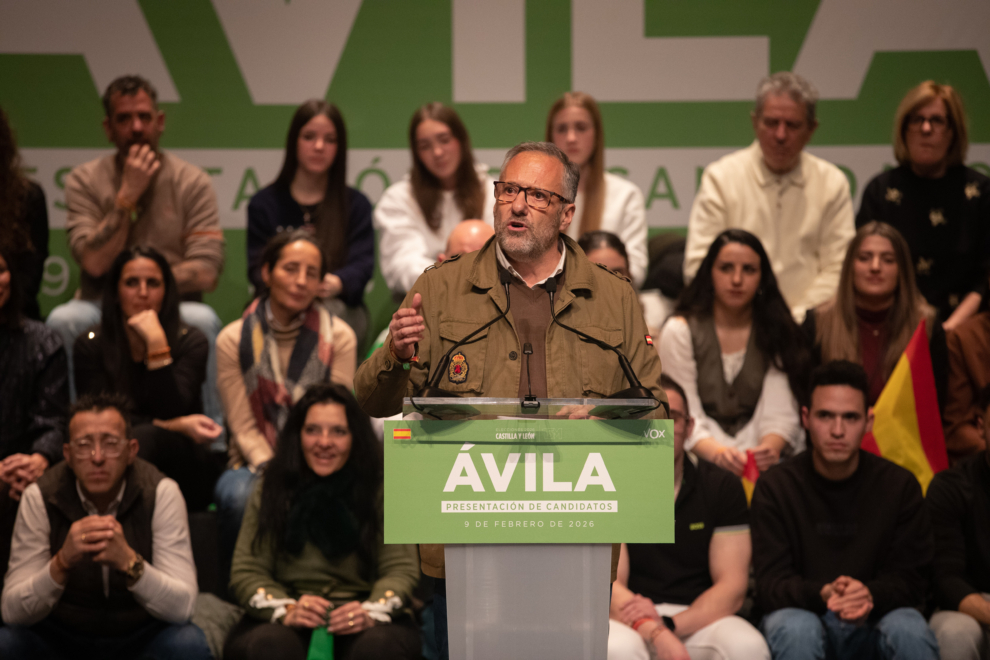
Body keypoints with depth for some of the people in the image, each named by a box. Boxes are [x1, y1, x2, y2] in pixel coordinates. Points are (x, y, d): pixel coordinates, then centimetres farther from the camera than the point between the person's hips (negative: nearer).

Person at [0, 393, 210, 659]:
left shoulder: (161, 493, -16)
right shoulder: (40, 498, -14)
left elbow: (181, 607, -23)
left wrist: (128, 561, -41)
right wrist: (62, 562, -38)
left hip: (142, 636, 0)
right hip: (63, 635, 1)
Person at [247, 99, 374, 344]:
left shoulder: (356, 204, 14)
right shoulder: (264, 203, 15)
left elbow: (362, 265, -1)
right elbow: (257, 269, 5)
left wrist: (336, 283, -27)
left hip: (340, 308, 0)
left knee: (328, 310, -36)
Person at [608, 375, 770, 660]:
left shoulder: (722, 487, 5)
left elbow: (732, 587, 0)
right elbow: (610, 585, -7)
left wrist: (669, 623, -17)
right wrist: (656, 634, -26)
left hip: (700, 619, 2)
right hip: (634, 624, -2)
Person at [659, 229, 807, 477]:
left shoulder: (778, 333, 9)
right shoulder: (680, 331, 2)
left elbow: (780, 413, -1)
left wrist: (770, 447, -24)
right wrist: (717, 453, -27)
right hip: (702, 457, -2)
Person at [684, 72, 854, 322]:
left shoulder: (832, 183, 10)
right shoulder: (720, 177, 4)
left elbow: (836, 270, 8)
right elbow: (698, 267, 0)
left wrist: (795, 318, -7)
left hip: (804, 325, 2)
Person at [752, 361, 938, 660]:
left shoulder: (900, 486, -1)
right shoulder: (775, 487, -5)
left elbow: (912, 579, -1)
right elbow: (770, 584, -9)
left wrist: (871, 595, -25)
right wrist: (822, 594, -32)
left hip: (874, 618, 1)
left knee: (911, 631, -31)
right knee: (795, 630, -36)